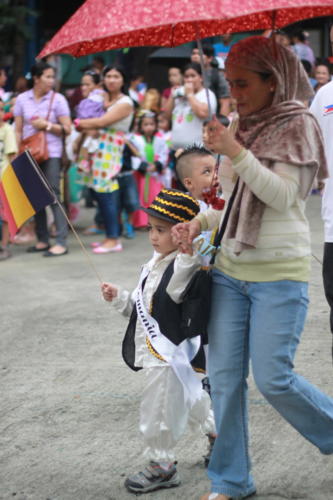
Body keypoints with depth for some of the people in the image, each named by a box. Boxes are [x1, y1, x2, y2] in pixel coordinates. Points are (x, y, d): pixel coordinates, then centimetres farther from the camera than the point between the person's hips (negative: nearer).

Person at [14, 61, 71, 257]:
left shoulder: (57, 99, 1)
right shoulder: (22, 99, 8)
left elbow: (67, 129, -1)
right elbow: (18, 130, 9)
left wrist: (47, 125, -12)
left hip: (51, 154, -3)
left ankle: (61, 242, -10)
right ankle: (43, 240, 15)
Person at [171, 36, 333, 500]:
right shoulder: (240, 127, 11)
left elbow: (283, 196, -17)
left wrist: (235, 152, -22)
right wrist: (199, 223, 2)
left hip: (279, 273, -6)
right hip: (229, 268, 6)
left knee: (272, 378, -7)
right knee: (223, 376, 5)